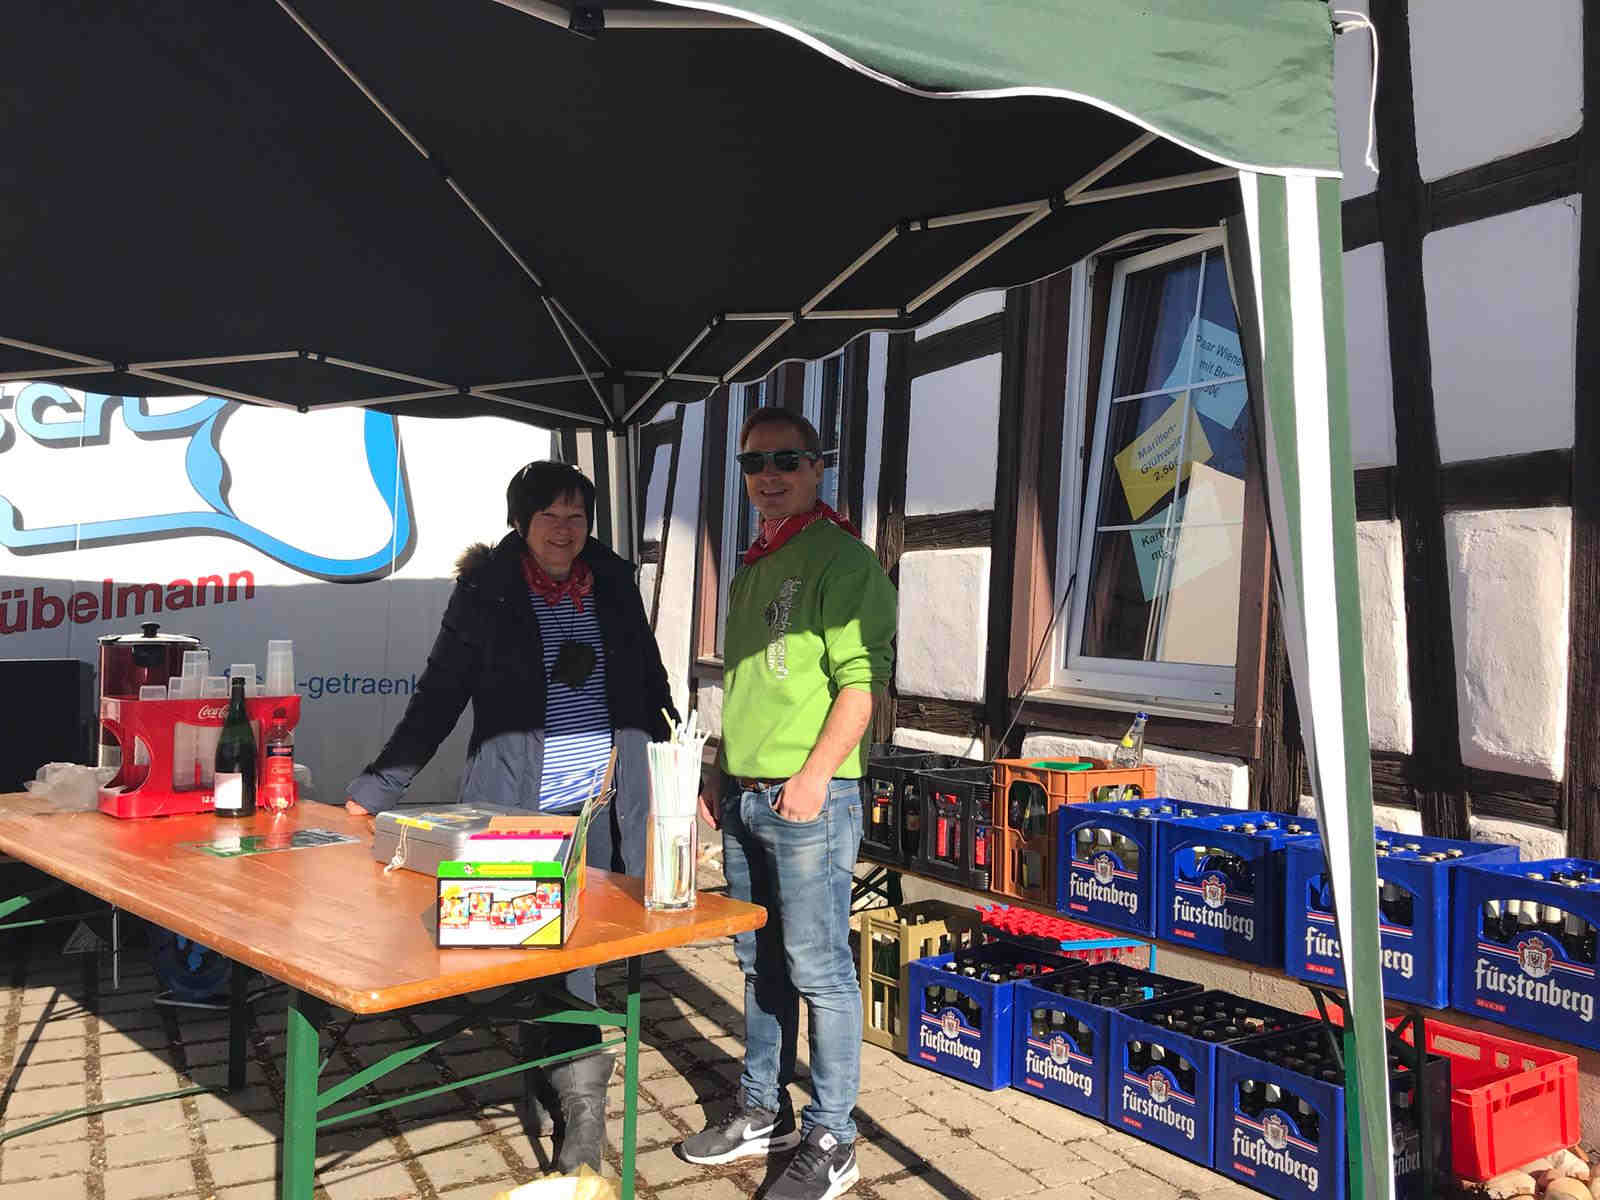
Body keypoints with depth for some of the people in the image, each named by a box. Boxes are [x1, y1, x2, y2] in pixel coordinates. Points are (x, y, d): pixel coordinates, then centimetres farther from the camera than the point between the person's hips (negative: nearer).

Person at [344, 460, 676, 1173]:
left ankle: (543, 1085, 20)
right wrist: (376, 788, 0)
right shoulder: (487, 591, 0)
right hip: (519, 804, -3)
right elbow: (437, 698, 3)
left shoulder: (613, 584, 8)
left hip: (599, 802, 3)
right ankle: (580, 1102, 9)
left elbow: (650, 688, 15)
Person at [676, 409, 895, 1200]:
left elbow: (861, 683, -15)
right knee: (760, 963, 17)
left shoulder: (841, 559, -9)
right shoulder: (752, 567, 17)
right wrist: (720, 773, 19)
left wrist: (814, 774, -21)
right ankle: (762, 1112, 31)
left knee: (818, 970, 0)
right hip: (744, 799, 8)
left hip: (809, 798, -8)